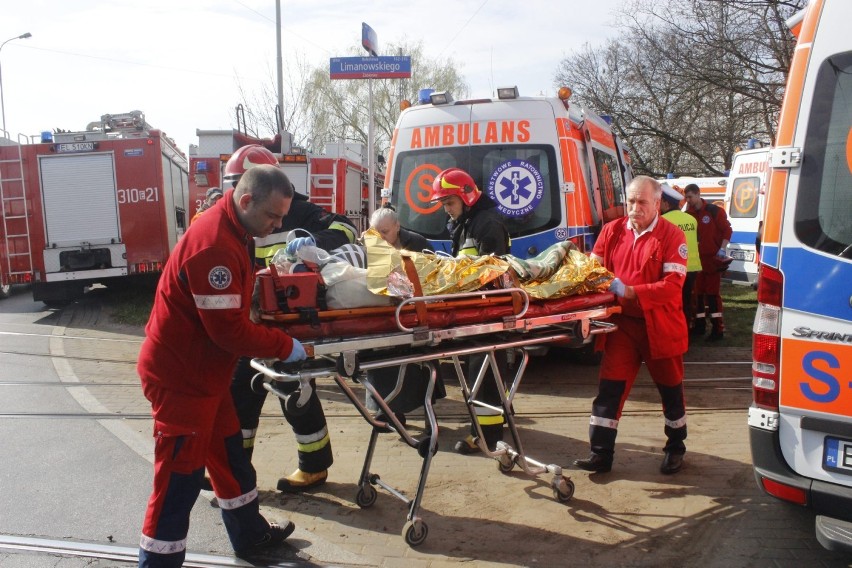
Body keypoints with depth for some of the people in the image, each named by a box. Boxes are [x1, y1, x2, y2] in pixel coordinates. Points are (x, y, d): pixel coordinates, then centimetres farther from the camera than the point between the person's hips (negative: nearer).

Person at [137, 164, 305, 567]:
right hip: (181, 377, -10)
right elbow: (229, 330, -28)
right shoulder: (214, 246, -27)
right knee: (180, 476, 0)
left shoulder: (230, 229, 5)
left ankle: (250, 535, 38)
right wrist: (285, 346, -17)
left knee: (230, 456, 21)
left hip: (204, 370, 10)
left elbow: (238, 292, 16)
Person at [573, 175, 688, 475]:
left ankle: (675, 448, 36)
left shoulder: (672, 236, -10)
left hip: (660, 327, -2)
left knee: (670, 389, 15)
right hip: (622, 324, 3)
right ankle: (601, 454, 6)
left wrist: (629, 291, -28)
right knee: (609, 388, -1)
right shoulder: (612, 231, 2)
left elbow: (673, 285, -19)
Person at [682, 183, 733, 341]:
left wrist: (722, 250, -12)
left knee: (712, 293, -6)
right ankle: (700, 325, 19)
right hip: (695, 259, 5)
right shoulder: (688, 214, 7)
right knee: (697, 292, 9)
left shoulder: (714, 211, -6)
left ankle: (718, 328, -2)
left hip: (712, 258, -5)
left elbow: (727, 230, -5)